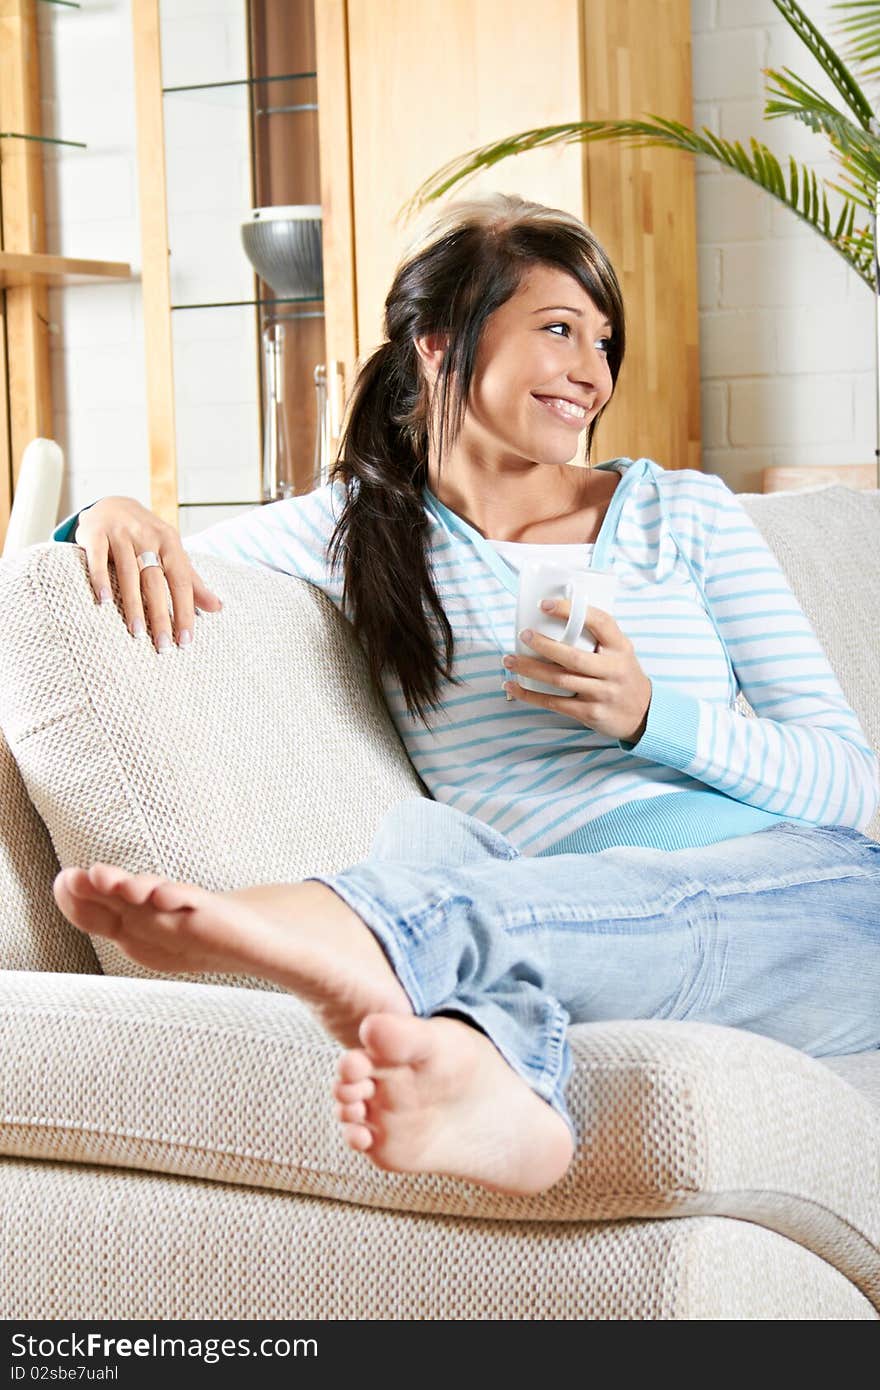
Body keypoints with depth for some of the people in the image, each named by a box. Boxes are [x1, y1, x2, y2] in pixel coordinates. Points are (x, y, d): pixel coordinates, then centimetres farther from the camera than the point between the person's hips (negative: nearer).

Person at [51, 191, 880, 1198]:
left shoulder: (683, 512, 14)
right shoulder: (359, 529, 16)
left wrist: (650, 714, -10)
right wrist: (114, 519, -9)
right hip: (584, 924, 0)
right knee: (430, 841, -32)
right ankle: (486, 1077, -62)